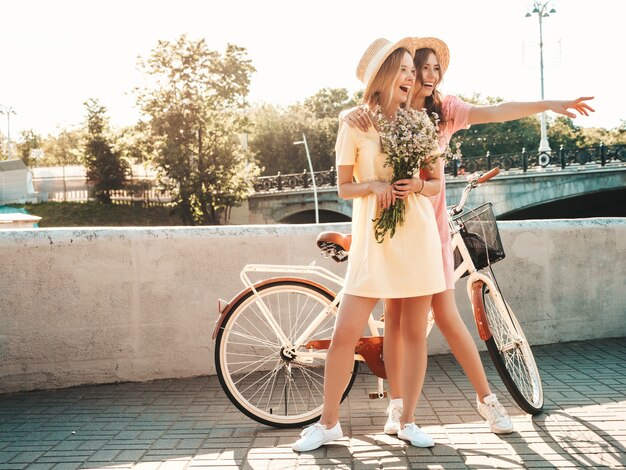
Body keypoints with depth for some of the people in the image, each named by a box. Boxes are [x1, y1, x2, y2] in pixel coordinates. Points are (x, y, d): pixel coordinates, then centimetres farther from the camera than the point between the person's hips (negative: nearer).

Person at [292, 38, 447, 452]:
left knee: (415, 332, 5)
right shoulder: (356, 125, 1)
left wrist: (419, 185, -10)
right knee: (345, 333, -5)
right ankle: (329, 423, 13)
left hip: (419, 236, 3)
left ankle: (408, 421, 22)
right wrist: (374, 186, -17)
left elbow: (437, 183, 12)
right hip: (374, 239, -2)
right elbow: (344, 187, 3)